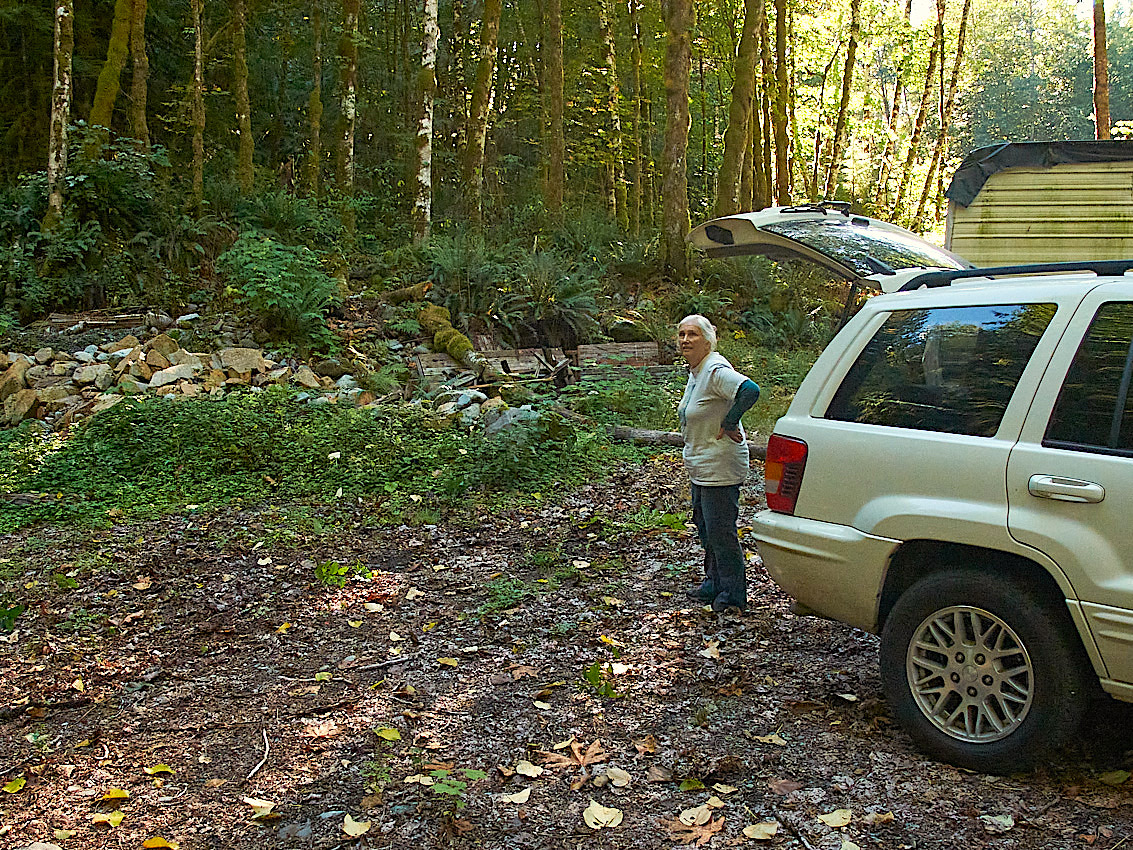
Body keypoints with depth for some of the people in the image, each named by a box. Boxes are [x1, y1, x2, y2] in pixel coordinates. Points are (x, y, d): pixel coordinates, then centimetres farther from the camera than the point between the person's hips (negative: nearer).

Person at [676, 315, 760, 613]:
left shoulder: (716, 370, -21)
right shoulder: (695, 370, 10)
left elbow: (750, 390, -35)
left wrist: (729, 423, -25)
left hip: (720, 468, -11)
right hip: (700, 466, 11)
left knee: (720, 531, -2)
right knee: (704, 526, 20)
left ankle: (733, 594, 11)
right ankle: (714, 583, 35)